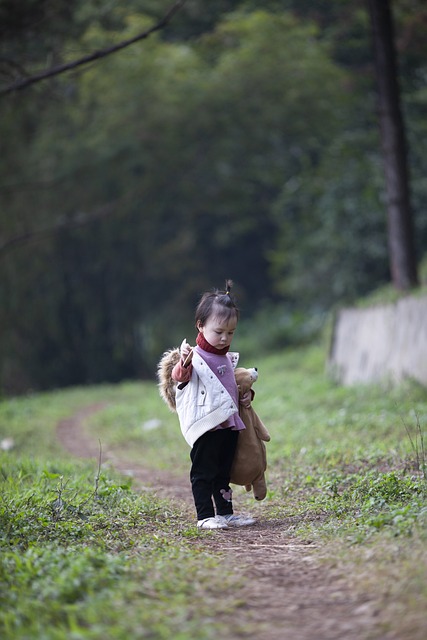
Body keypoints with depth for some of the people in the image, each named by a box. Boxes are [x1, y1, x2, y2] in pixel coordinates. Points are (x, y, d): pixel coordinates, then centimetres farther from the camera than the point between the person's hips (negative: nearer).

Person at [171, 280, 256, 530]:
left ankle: (226, 513, 23)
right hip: (206, 425, -8)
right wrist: (184, 363, -52)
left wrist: (246, 394, 10)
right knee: (203, 472, -3)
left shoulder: (228, 358, 14)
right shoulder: (196, 356, -12)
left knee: (224, 472, 16)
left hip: (229, 424, 8)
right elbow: (180, 376, -30)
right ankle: (205, 516, 1)